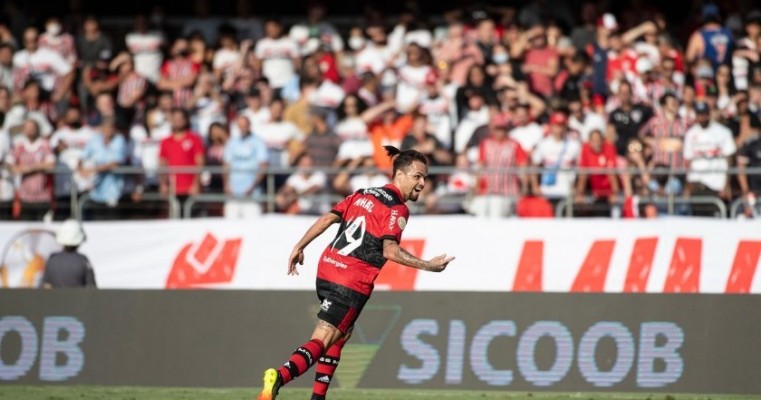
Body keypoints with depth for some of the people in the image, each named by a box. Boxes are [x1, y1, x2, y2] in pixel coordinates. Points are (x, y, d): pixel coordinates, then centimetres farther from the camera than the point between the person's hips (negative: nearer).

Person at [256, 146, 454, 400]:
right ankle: (280, 376, -36)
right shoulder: (397, 209, -9)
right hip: (352, 283, -8)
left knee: (342, 333, 23)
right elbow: (390, 250, -20)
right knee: (321, 341, -13)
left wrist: (300, 247, 17)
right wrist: (426, 265, -18)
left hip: (327, 269, 8)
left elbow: (328, 218, 13)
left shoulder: (364, 195, 15)